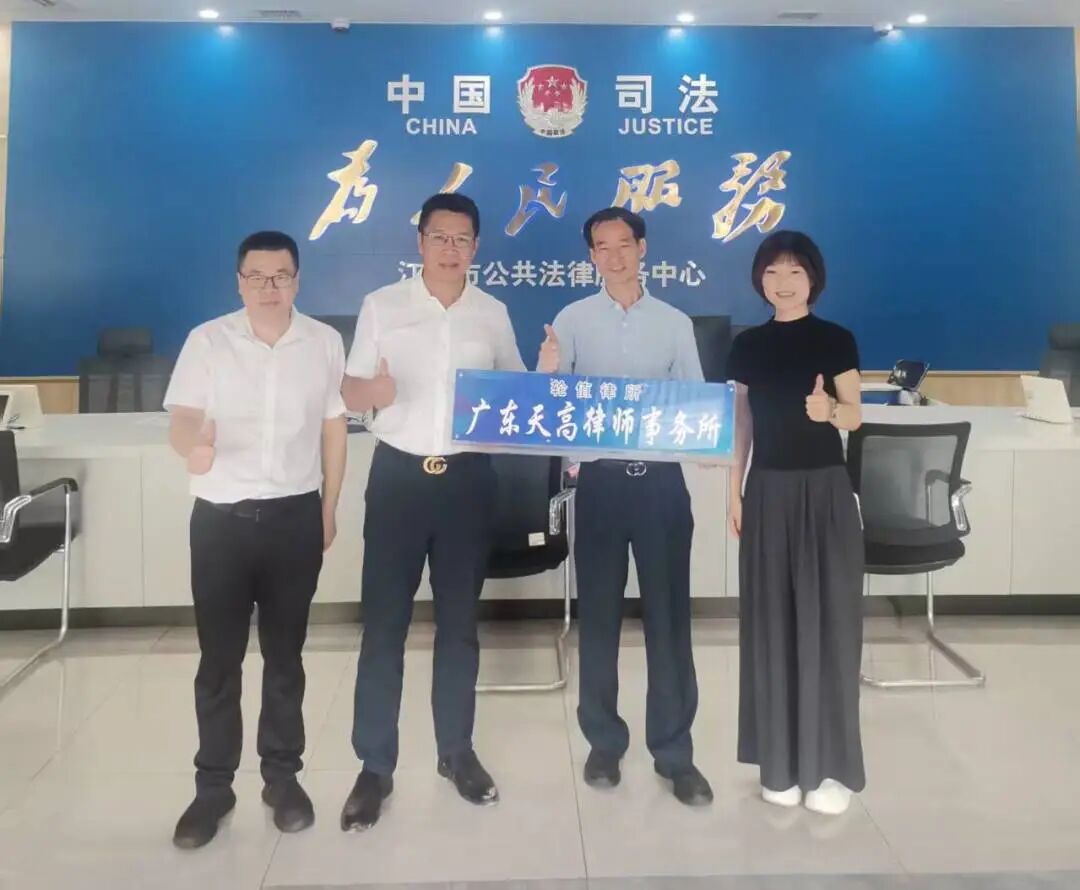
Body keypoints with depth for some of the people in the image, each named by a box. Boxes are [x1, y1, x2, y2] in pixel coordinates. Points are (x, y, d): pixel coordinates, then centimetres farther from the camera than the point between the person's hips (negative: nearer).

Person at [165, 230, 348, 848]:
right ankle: (214, 786, 20)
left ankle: (283, 775, 26)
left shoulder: (325, 342, 2)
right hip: (221, 517, -1)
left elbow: (333, 428, 8)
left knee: (285, 654, 11)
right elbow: (182, 418, -9)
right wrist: (194, 445, -34)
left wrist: (329, 511, 10)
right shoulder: (207, 341, -2)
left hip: (294, 515, 1)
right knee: (219, 659, 6)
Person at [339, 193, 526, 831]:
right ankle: (375, 767, 12)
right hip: (399, 473, -2)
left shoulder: (493, 313, 7)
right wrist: (374, 391, -22)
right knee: (384, 623, 0)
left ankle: (458, 751, 25)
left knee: (460, 621, 11)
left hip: (468, 476, 2)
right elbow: (351, 391, 1)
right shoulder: (381, 305, 1)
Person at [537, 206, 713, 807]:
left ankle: (674, 750, 16)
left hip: (661, 478, 1)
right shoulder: (572, 320, 4)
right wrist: (547, 378, -23)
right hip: (599, 480, 0)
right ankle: (604, 742, 23)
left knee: (669, 614, 4)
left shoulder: (675, 323, 7)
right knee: (599, 614, 8)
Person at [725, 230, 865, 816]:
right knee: (772, 620, 5)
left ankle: (831, 765, 9)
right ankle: (781, 762, 16)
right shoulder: (747, 345, 6)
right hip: (769, 489, 2)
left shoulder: (836, 340, -1)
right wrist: (735, 491, 5)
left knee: (826, 619, -1)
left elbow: (855, 416, -3)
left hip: (825, 489, -2)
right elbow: (741, 423, 9)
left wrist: (830, 410, -25)